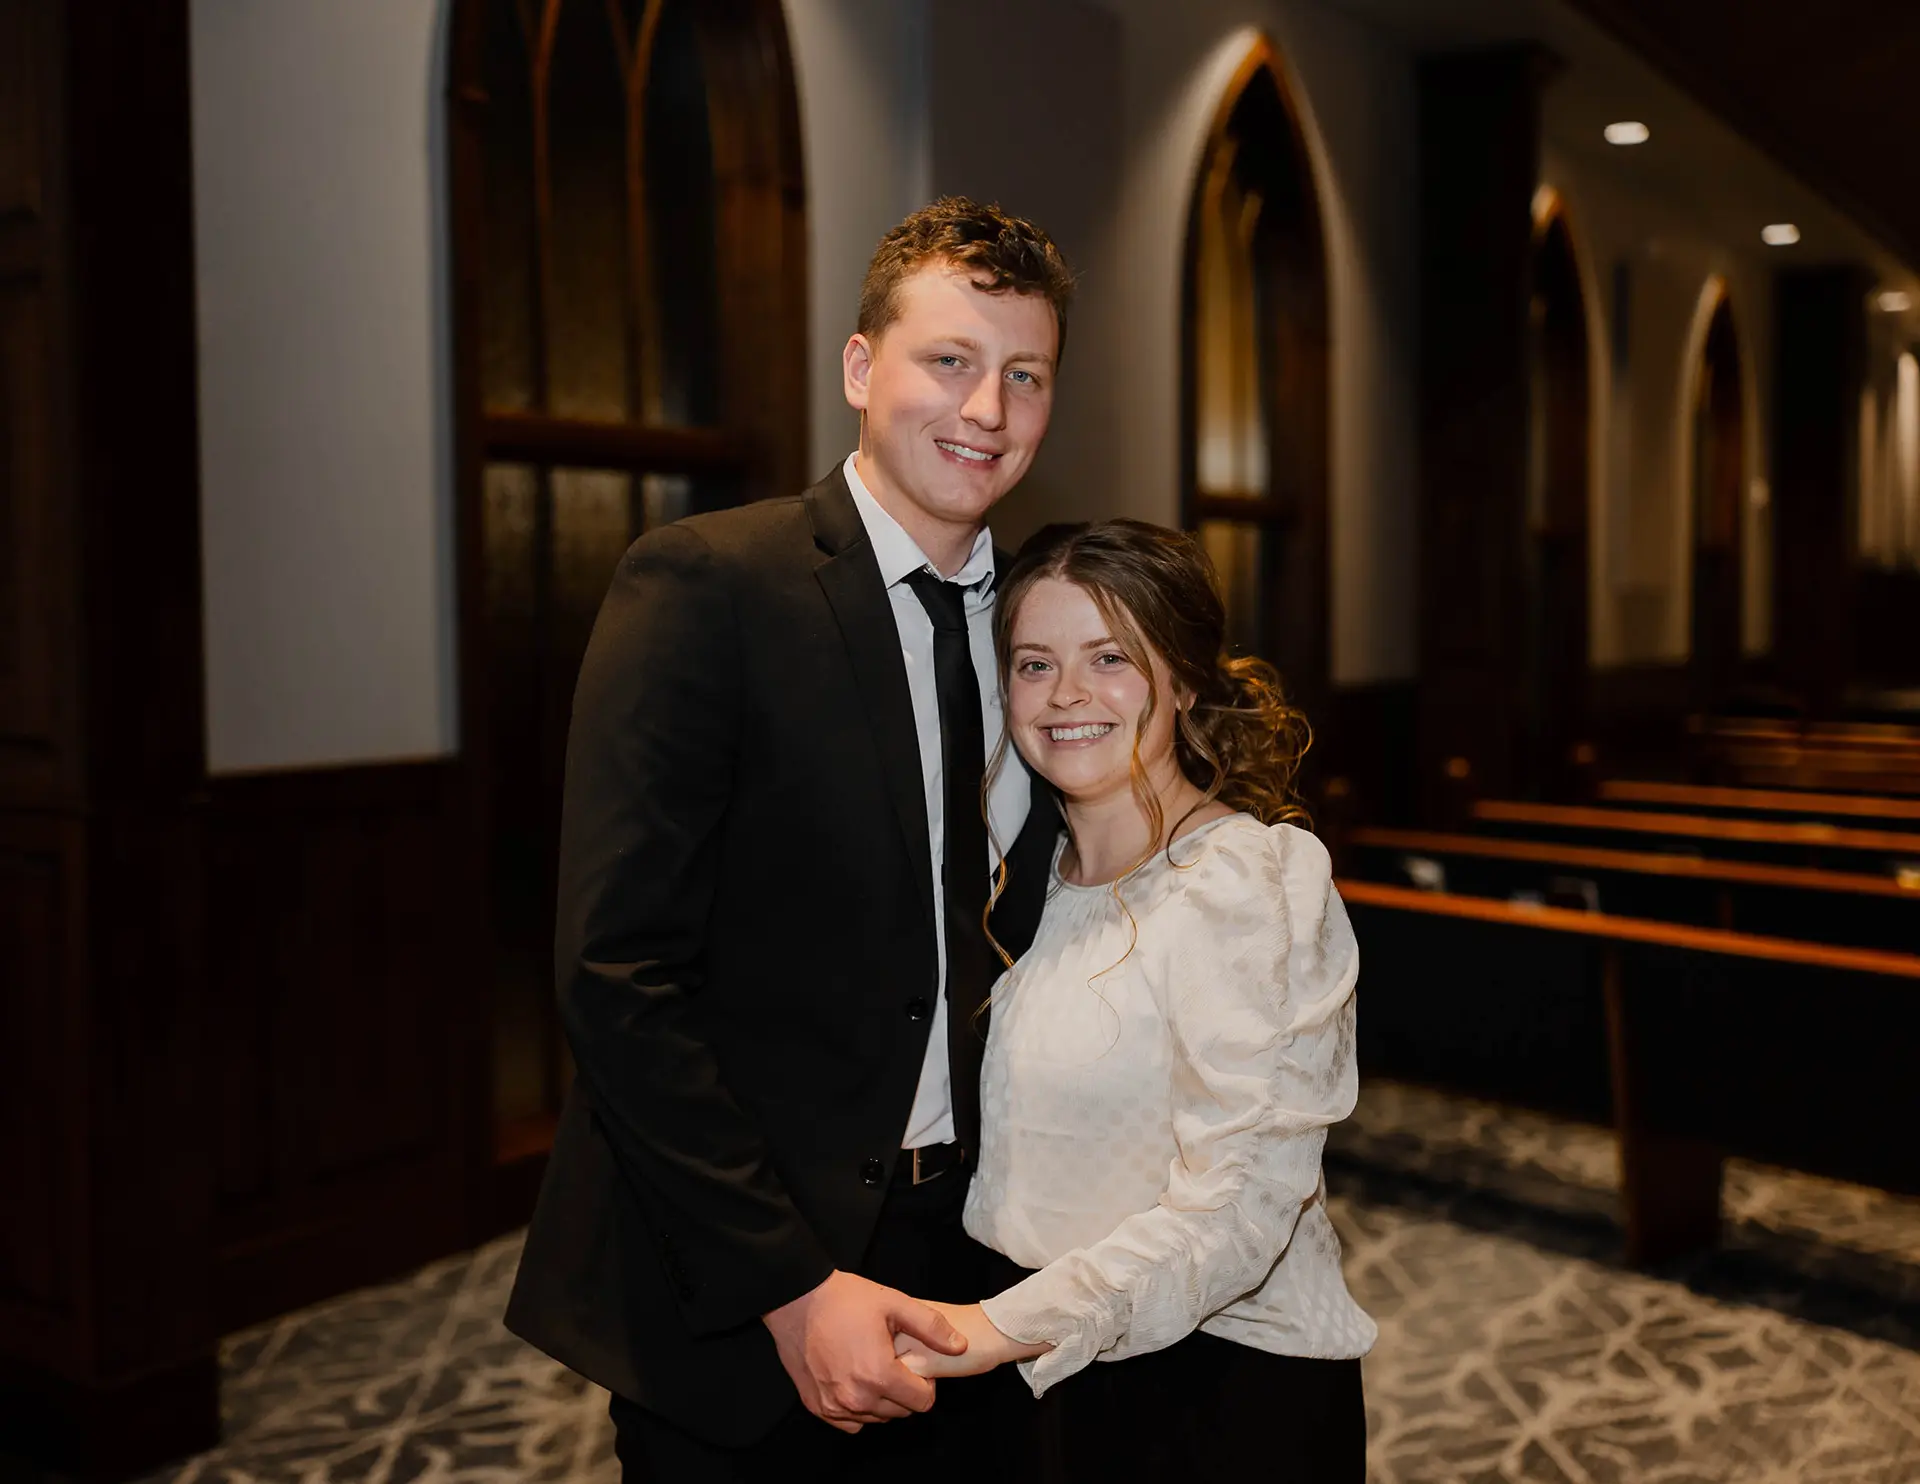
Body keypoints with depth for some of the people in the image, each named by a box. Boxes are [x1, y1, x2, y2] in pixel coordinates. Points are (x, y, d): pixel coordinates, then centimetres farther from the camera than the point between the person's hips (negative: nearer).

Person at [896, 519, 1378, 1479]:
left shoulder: (1249, 881, -18)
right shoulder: (1037, 878, 4)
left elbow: (1238, 1203, -24)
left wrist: (1017, 1324, -32)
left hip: (1229, 1385, -6)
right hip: (1056, 1369, 6)